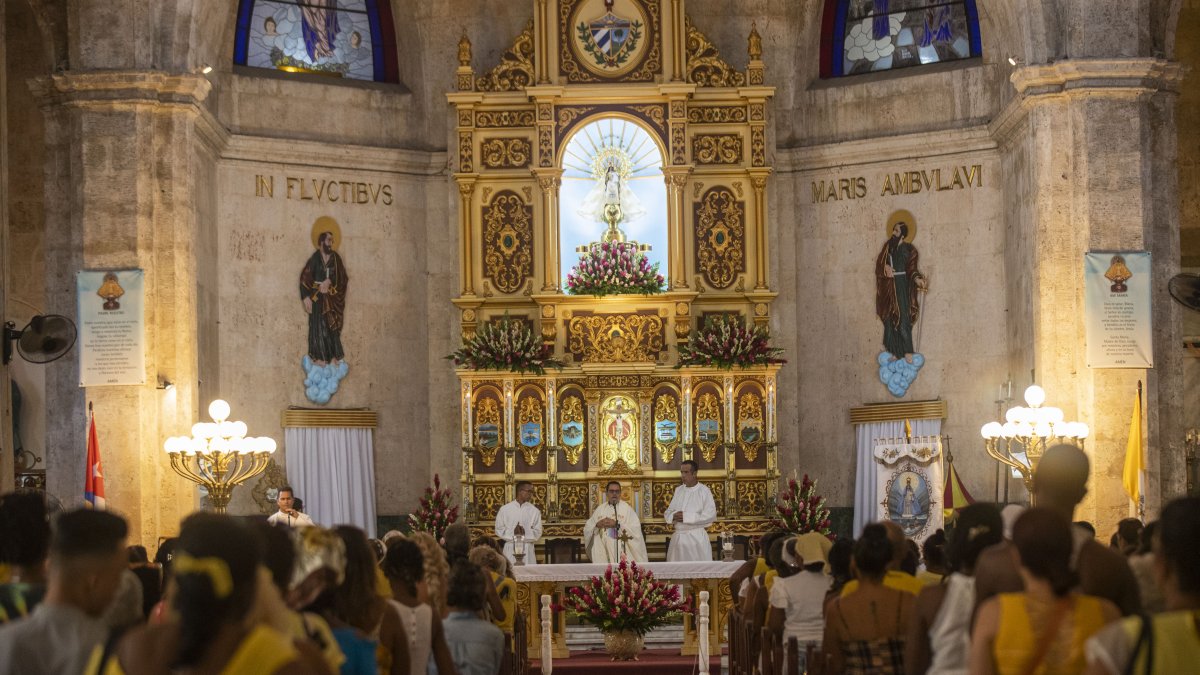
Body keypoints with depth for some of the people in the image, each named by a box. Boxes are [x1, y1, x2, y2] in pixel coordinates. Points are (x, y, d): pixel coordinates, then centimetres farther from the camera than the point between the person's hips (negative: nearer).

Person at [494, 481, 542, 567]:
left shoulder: (535, 511, 4)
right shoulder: (505, 509, 4)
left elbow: (537, 533, 2)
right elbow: (499, 530, 2)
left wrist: (525, 533, -17)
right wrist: (513, 532, -14)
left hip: (528, 549, 0)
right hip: (510, 549, 0)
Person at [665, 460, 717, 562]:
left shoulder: (704, 490, -5)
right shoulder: (678, 490, 12)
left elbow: (710, 515, -13)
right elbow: (668, 512, 14)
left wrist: (686, 516, -16)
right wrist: (674, 516, -11)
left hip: (697, 537, -5)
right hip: (678, 537, 5)